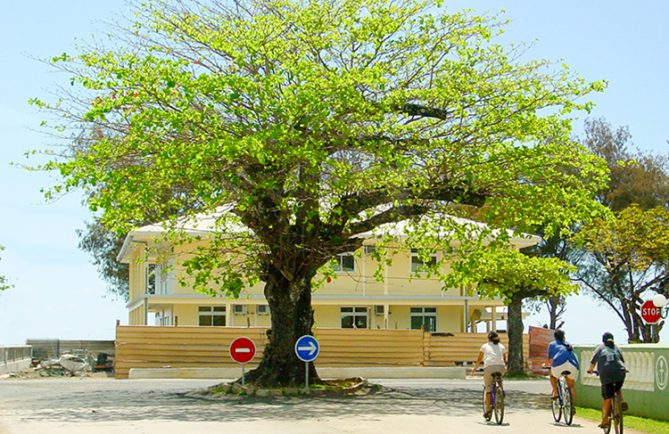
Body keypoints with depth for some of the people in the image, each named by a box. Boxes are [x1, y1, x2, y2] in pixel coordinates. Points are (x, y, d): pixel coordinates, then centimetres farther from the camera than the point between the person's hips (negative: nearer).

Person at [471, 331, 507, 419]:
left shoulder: (485, 346, 17)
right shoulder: (501, 346, 23)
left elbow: (479, 360, 18)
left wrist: (474, 368, 33)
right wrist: (505, 367, 47)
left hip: (489, 367, -2)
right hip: (500, 368, 2)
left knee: (488, 387, 7)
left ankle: (488, 409, 1)